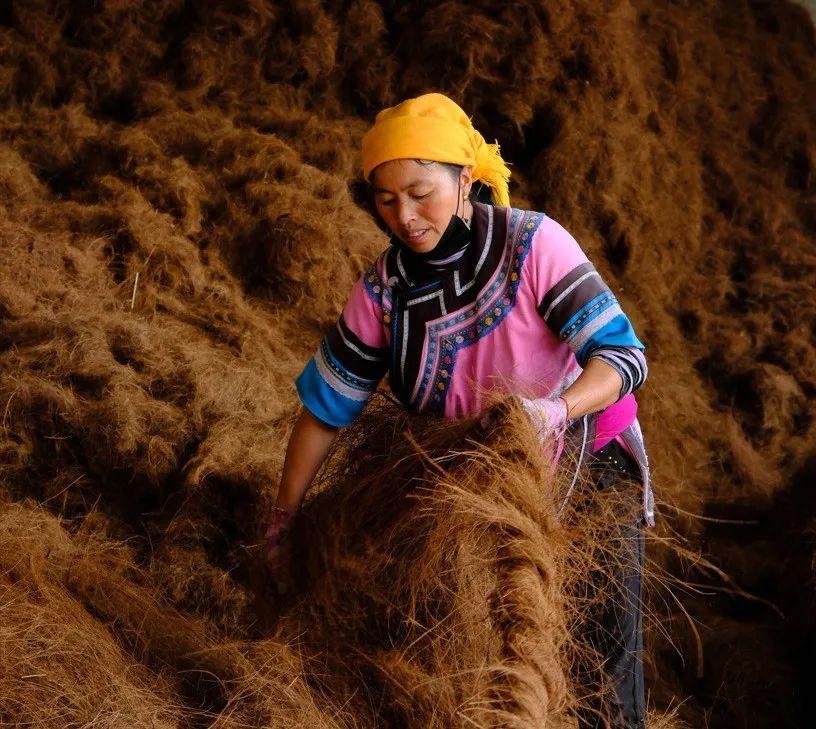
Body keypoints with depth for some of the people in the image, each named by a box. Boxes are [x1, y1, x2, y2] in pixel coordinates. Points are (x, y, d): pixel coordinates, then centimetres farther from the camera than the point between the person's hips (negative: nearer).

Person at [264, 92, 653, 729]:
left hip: (590, 460, -3)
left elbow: (624, 355, -28)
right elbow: (325, 405, -7)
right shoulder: (383, 291, -15)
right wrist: (283, 520, -3)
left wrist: (556, 409, -47)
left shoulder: (533, 245, -25)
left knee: (604, 645, -1)